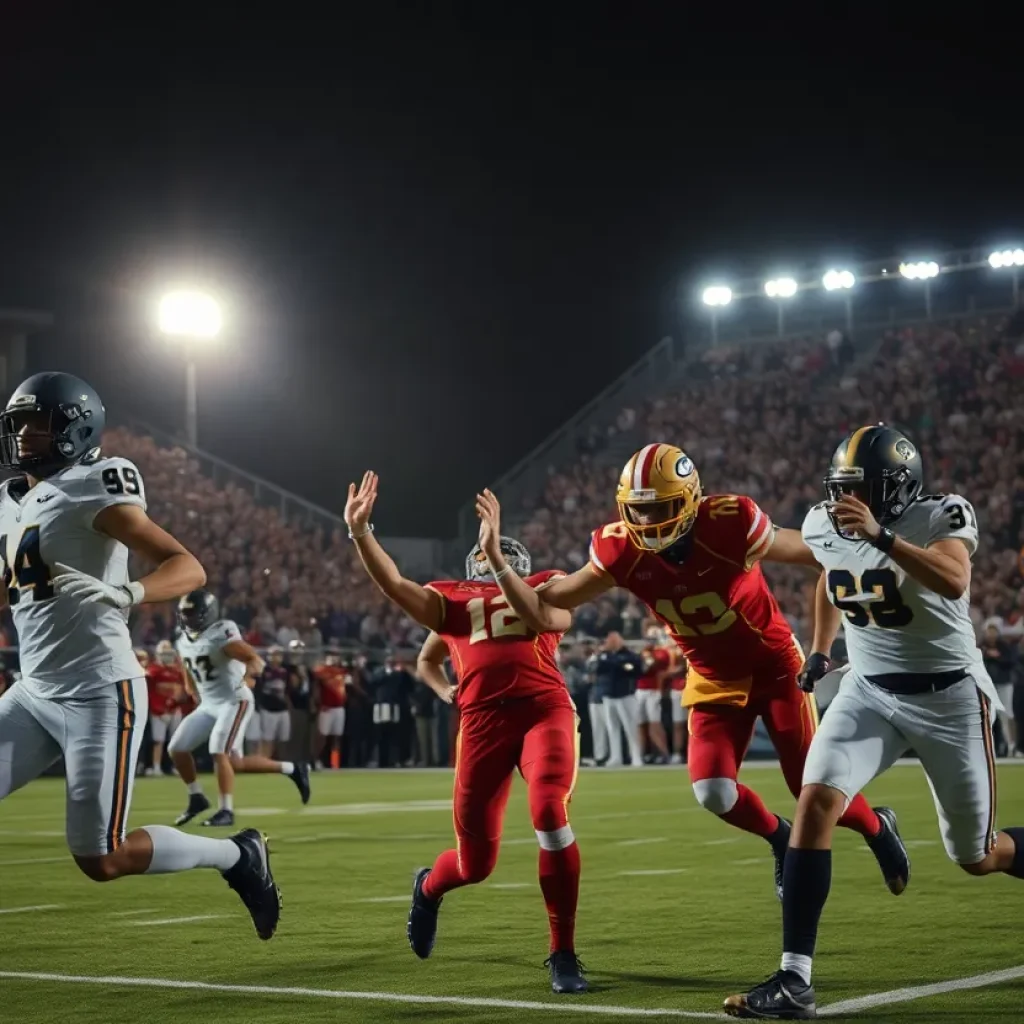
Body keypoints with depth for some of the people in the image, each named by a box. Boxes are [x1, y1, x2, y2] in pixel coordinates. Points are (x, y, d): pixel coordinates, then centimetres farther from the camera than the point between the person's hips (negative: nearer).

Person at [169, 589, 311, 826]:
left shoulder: (221, 635, -19)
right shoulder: (184, 641, 6)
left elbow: (256, 660, -28)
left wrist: (246, 679, -46)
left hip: (234, 701, -8)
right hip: (208, 705, 9)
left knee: (219, 752, -20)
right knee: (177, 749, 4)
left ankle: (226, 810, -11)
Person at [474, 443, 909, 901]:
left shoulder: (729, 524, -28)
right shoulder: (621, 552, -18)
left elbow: (824, 558, -14)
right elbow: (541, 612, -15)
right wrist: (496, 560, -28)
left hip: (773, 663, -3)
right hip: (714, 677, 3)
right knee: (712, 791, -16)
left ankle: (877, 829, 33)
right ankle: (780, 839, 18)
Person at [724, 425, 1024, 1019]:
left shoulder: (940, 518, -18)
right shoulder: (825, 528, -2)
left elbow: (954, 583, -39)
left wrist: (881, 535, -44)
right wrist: (820, 650, 21)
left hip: (948, 696, -3)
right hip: (870, 691, 4)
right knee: (817, 800, -22)